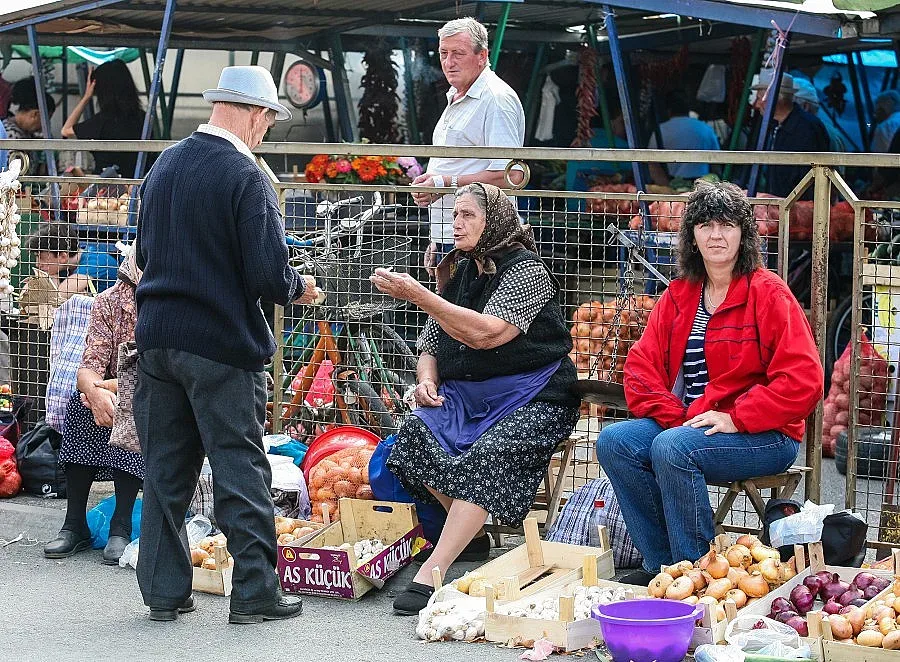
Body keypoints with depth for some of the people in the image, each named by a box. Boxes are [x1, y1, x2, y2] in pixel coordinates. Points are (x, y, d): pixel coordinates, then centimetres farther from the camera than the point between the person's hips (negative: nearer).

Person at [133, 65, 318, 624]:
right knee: (242, 471, 3)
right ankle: (255, 592, 7)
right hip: (223, 346, -6)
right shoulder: (246, 178, -15)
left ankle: (164, 590, 18)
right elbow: (270, 275, -18)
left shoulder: (164, 165, 7)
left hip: (157, 339, 6)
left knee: (166, 469, 12)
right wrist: (298, 287, 2)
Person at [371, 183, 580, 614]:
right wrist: (427, 381, -2)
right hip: (467, 395, 7)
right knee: (416, 432, -24)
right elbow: (431, 347, 21)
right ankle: (474, 534, -6)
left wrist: (417, 296, -27)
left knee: (489, 454, -34)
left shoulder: (526, 271, -9)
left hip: (531, 398, -7)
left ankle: (429, 575, -40)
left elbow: (485, 334, -23)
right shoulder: (459, 273, 14)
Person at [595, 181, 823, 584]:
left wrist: (735, 418, -19)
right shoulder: (679, 295, 12)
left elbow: (803, 380, -15)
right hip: (689, 425, 7)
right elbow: (642, 364, 8)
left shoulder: (768, 293, -8)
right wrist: (672, 418, -9)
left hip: (763, 435, -7)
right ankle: (661, 565, -8)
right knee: (613, 442, -15)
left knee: (672, 448, -31)